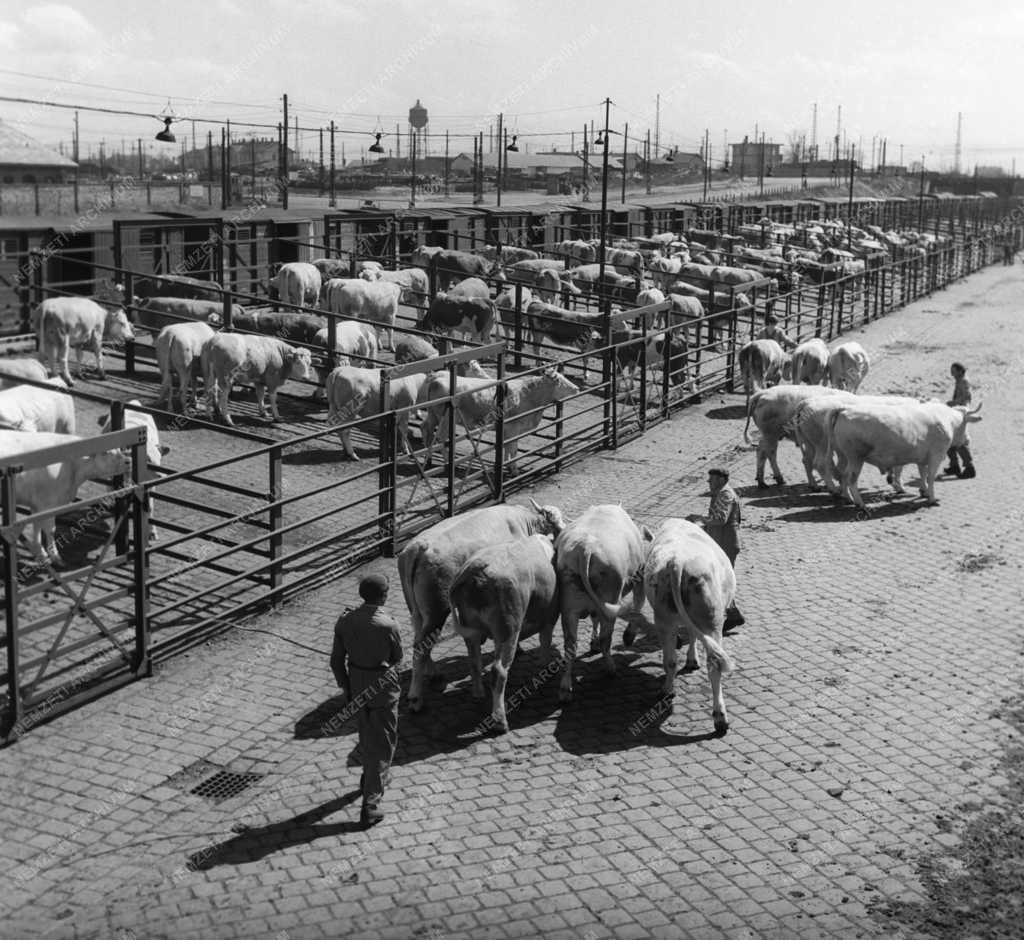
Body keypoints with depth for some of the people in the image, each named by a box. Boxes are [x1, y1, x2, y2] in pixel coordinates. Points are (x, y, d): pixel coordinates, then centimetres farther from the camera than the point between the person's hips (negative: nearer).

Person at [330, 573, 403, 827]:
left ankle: (371, 779, 51)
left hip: (356, 684, 5)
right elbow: (397, 657, -7)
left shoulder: (345, 621, -10)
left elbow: (336, 660, -3)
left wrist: (346, 688, 11)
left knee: (367, 735, 29)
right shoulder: (387, 625, -24)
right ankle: (370, 804, 3)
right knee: (383, 745, 6)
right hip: (382, 685, -5)